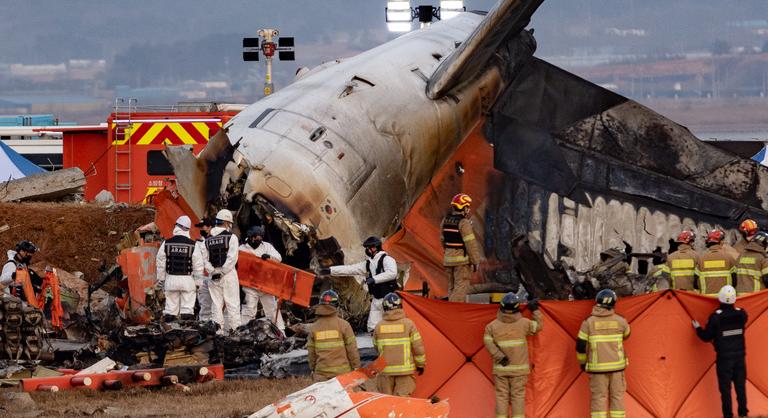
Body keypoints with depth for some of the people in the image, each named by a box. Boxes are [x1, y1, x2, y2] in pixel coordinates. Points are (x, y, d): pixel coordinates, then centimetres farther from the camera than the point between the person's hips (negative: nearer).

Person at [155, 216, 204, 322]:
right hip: (187, 280, -1)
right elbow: (198, 265, -3)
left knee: (170, 306, 8)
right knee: (187, 308, 1)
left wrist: (160, 279, 13)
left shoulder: (167, 243, -3)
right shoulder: (193, 245, -6)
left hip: (171, 279, 1)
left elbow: (160, 263, 3)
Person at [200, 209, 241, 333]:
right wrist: (222, 272, -10)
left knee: (216, 304, 8)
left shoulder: (208, 239, 8)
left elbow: (205, 258, 4)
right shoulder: (231, 237, -7)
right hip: (228, 275, -4)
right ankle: (235, 329, -4)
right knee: (232, 304, 0)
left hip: (213, 276, 4)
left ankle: (218, 330, 6)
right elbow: (232, 258, -14)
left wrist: (213, 271, -1)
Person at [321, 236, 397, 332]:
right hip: (376, 300, 8)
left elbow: (392, 273, -25)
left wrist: (375, 279, -27)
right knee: (372, 327, 4)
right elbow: (350, 269, 17)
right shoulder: (368, 264, 15)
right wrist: (330, 271, 15)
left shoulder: (386, 259, -8)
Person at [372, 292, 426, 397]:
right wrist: (421, 364, 10)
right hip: (405, 369, -2)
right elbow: (418, 346, -4)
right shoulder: (408, 324, -6)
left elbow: (376, 347, 10)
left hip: (385, 370, 2)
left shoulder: (379, 326, -1)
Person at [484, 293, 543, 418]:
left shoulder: (493, 326, -5)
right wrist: (535, 310, 18)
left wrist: (499, 357, -8)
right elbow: (539, 326, 7)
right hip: (519, 368, -1)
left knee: (501, 395, 6)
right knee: (518, 395, 4)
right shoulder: (523, 323, -7)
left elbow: (488, 343, -11)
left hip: (500, 369, 1)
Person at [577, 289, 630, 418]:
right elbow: (626, 334, 20)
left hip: (597, 366, -1)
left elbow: (581, 345, -4)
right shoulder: (620, 321, -2)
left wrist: (582, 362, 12)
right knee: (617, 396, 8)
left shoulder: (589, 322, -7)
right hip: (617, 365, 1)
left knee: (599, 397, 3)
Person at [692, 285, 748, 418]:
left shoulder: (716, 317, -16)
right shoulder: (741, 314, -5)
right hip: (740, 355, 4)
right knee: (740, 386, 14)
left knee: (725, 387, 4)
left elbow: (706, 337, -7)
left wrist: (698, 328, 12)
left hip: (724, 357, -4)